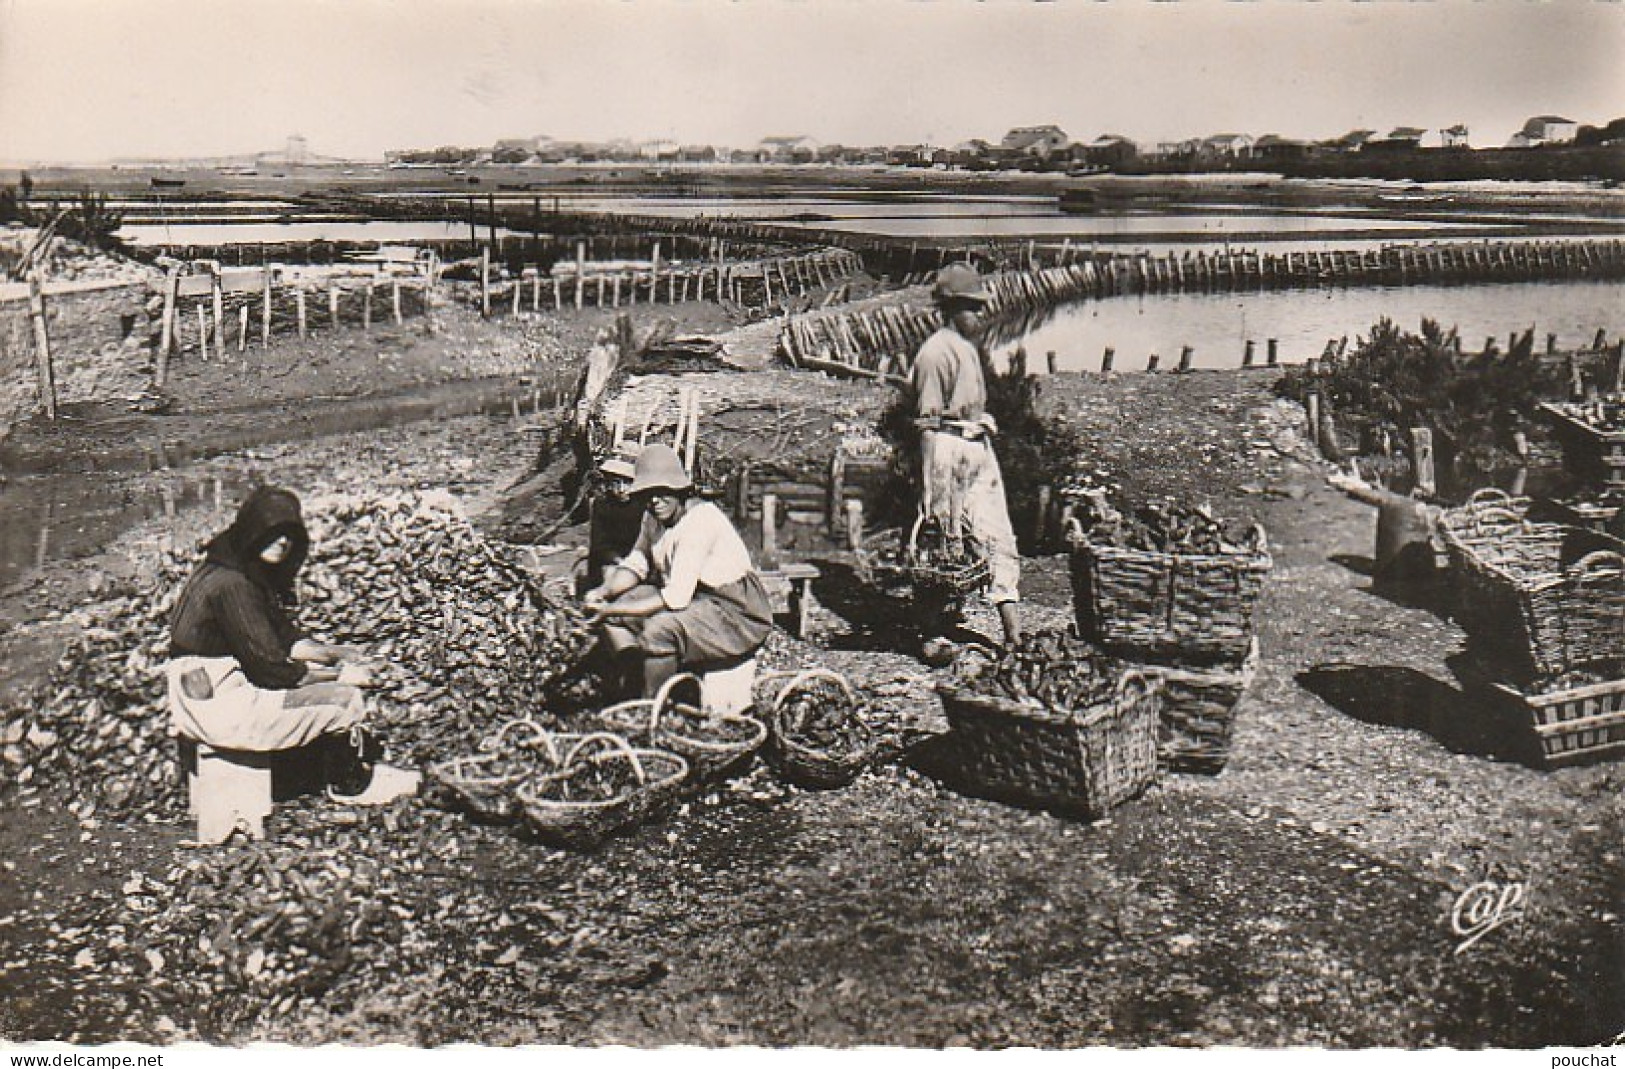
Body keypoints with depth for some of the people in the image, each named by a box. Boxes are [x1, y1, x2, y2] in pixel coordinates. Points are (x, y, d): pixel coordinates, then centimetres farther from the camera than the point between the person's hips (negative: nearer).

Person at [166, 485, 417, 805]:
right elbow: (271, 668, -22)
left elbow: (286, 639, 16)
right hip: (216, 710, -11)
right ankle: (351, 785, 13)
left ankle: (362, 769, 17)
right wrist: (338, 675, -11)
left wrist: (337, 654, 1)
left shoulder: (253, 574, 8)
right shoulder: (230, 584, -22)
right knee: (345, 700, -11)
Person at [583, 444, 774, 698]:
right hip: (695, 601, 9)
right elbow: (635, 565, 12)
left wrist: (613, 610, -26)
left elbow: (676, 598, -29)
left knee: (659, 629, -33)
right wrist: (603, 592, -9)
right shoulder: (657, 519, 0)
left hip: (737, 614, -9)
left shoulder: (700, 519, -26)